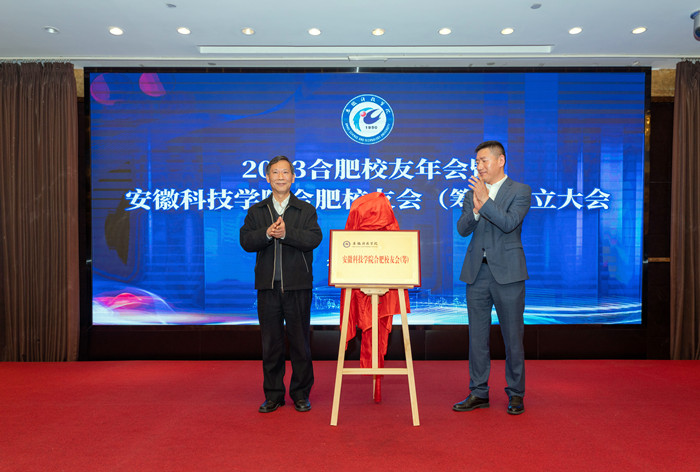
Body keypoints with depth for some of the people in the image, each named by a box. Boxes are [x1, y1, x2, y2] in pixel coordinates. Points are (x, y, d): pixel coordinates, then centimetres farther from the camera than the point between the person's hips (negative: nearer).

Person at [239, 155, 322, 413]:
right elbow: (246, 241, -1)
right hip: (268, 285, 2)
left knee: (299, 340, 5)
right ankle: (273, 394, 22)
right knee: (270, 342, 8)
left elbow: (314, 238, -10)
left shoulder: (306, 210, 6)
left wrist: (286, 233, -22)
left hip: (298, 285, -1)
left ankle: (301, 394, 20)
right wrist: (267, 234, -19)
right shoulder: (256, 211, 11)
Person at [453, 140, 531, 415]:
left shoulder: (520, 191, 1)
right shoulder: (472, 193, 13)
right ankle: (478, 392, 20)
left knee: (512, 335, 5)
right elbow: (462, 229, 1)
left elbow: (510, 223, -15)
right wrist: (475, 209, -15)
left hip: (507, 272, -4)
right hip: (477, 271, 4)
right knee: (477, 335, 9)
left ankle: (515, 393, 20)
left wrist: (485, 200, -16)